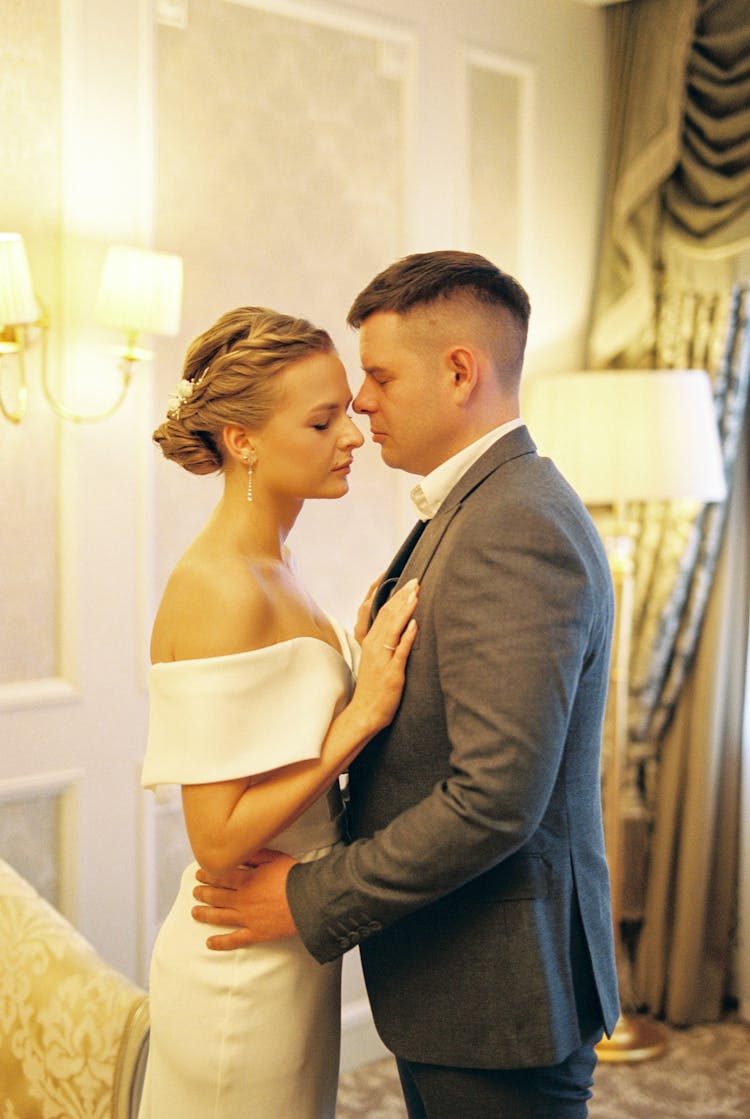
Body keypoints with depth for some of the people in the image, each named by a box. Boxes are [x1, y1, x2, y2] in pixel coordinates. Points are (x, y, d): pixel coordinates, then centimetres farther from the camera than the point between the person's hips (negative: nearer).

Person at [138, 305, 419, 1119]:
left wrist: (367, 662, 2)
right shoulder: (222, 592, -24)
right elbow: (219, 839, -25)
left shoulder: (269, 567, 4)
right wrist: (361, 715, -26)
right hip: (244, 968, -9)